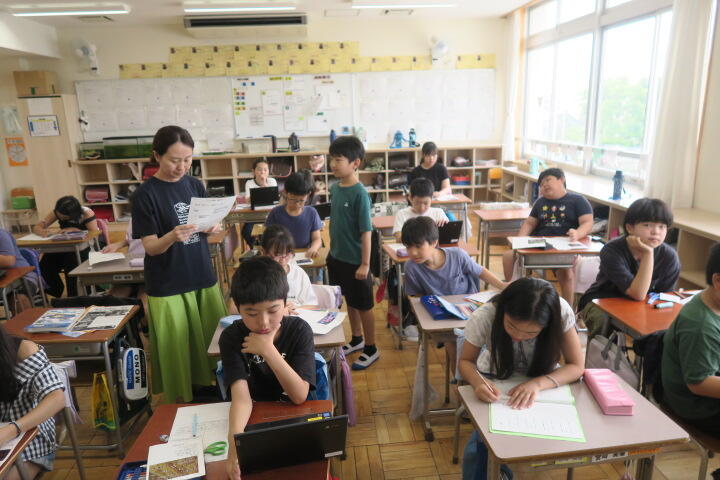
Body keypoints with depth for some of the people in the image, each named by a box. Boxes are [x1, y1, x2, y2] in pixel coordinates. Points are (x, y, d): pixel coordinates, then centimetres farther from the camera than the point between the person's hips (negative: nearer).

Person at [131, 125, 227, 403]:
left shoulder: (195, 185, 3)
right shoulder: (146, 194, -11)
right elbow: (150, 247, -12)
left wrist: (212, 226, -12)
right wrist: (173, 236, -32)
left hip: (203, 278, 5)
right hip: (167, 286, -5)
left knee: (212, 340, 15)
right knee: (176, 348, 5)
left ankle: (208, 388, 36)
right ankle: (179, 402, 26)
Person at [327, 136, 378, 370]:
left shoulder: (360, 193, -20)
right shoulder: (335, 188, 1)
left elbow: (366, 231, -19)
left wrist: (365, 264, -18)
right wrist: (331, 251, 15)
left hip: (355, 261, -7)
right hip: (337, 257, 7)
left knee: (363, 306, 9)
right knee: (349, 301, 22)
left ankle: (371, 349, 26)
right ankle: (357, 340, 41)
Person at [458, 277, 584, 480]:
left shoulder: (561, 312, -30)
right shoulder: (483, 317, -31)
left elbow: (576, 366, -21)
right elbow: (466, 361, -15)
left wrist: (537, 383, -38)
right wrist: (478, 382, -37)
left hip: (544, 380, 1)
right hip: (496, 379, -1)